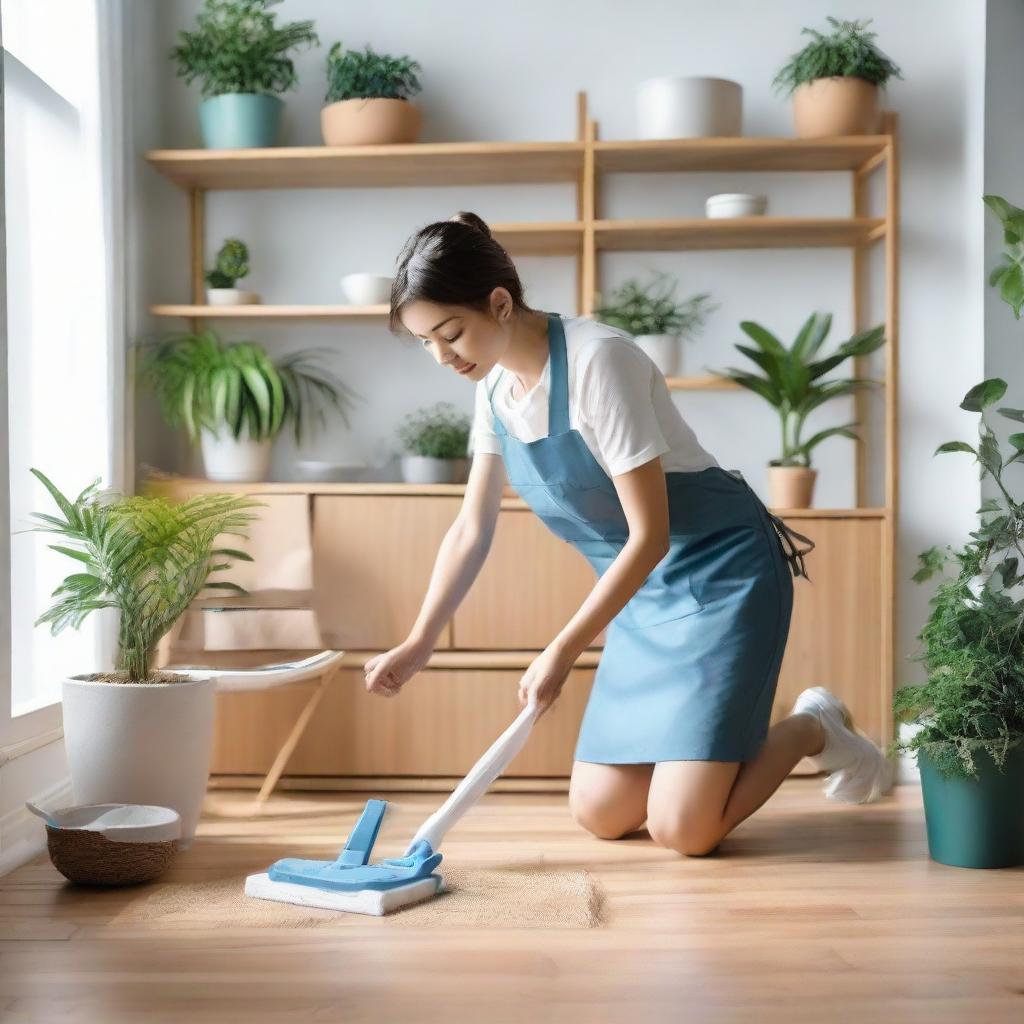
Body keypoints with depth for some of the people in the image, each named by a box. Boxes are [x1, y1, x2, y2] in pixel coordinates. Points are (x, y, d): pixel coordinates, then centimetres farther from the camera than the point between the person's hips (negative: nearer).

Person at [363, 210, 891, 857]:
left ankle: (813, 729, 11)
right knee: (600, 814, 2)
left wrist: (564, 650, -23)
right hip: (644, 590, 8)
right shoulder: (496, 385, 0)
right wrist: (418, 645, 1)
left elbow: (649, 536, -25)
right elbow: (472, 530, 7)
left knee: (683, 829, -14)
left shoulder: (597, 360, -25)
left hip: (721, 571, -7)